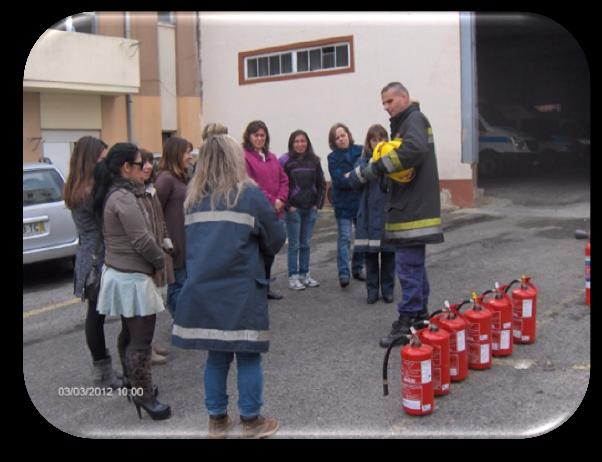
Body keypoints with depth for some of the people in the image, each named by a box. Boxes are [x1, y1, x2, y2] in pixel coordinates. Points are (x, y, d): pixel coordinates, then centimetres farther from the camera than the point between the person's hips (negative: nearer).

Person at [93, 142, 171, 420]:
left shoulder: (115, 194, 11)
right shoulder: (124, 198, -21)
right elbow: (142, 240, -22)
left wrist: (155, 260, 3)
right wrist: (160, 262, -6)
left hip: (119, 273, 11)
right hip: (132, 278, -11)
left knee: (129, 334, 21)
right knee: (141, 340, -2)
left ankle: (132, 384, 34)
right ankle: (144, 395, 7)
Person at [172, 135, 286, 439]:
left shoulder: (193, 198, 8)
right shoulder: (250, 194, -6)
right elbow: (276, 239, 0)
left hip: (202, 288, 5)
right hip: (241, 290, -4)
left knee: (216, 354, 15)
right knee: (248, 355, 7)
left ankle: (217, 419, 23)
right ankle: (251, 421, 16)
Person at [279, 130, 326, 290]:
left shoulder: (314, 160, 7)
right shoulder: (285, 160, -5)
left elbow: (321, 184, 11)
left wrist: (318, 203, 3)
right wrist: (287, 206, -11)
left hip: (311, 209, 4)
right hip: (293, 209, -4)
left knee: (306, 243, 11)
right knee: (294, 244, 0)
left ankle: (304, 274, 20)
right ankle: (293, 277, 7)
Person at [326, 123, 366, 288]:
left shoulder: (361, 151, 1)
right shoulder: (333, 158, -1)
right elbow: (339, 181, -11)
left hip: (362, 201, 2)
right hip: (343, 204, -2)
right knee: (344, 239, -5)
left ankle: (358, 268, 23)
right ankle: (343, 273, -4)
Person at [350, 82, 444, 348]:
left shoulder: (415, 119, -9)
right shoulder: (403, 123, 21)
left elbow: (414, 148, -30)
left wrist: (372, 170, -27)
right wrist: (381, 169, -5)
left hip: (413, 211, -11)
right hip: (409, 208, 11)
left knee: (408, 266, -8)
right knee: (415, 264, 17)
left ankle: (407, 322, -3)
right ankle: (420, 316, 28)